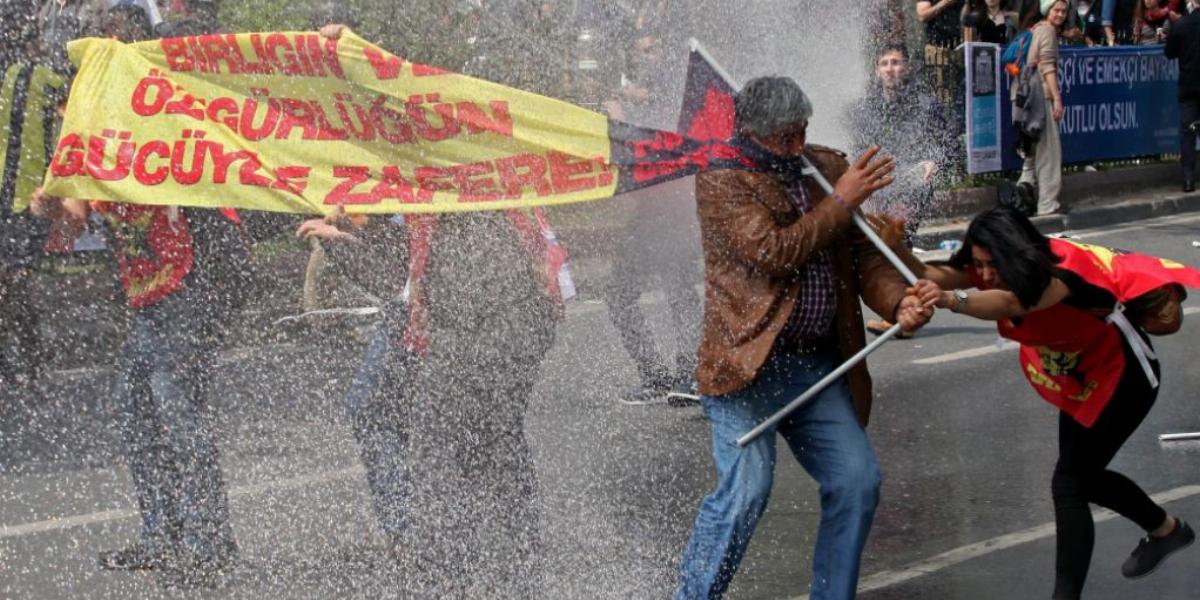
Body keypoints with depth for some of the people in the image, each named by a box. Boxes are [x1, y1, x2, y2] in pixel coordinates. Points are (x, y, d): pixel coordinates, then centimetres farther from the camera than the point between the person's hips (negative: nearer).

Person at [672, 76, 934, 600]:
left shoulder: (827, 167, 14)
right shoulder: (722, 181, -6)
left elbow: (863, 255, 12)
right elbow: (773, 252, -17)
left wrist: (898, 302, -7)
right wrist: (842, 201, -11)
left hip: (820, 365, 7)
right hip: (748, 361, -6)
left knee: (858, 480, 2)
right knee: (746, 488, -17)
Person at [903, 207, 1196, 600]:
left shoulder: (1061, 270, -36)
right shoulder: (997, 269, -15)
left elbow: (1013, 304, -59)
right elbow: (939, 274, -34)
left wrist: (951, 300, -75)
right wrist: (895, 247, -54)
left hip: (1122, 375, -9)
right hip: (1080, 379, 9)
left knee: (1069, 482, -15)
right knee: (1084, 474, 18)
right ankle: (1166, 529, 43)